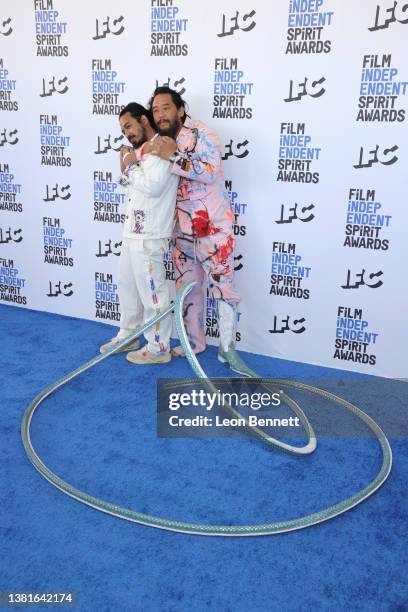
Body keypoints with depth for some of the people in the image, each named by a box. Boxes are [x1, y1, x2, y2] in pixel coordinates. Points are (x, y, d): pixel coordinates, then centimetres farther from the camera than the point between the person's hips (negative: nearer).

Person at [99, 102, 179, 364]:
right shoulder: (144, 150, 17)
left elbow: (153, 187, -24)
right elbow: (129, 183, 18)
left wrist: (131, 164, -11)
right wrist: (126, 161, 2)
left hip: (149, 235, -10)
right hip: (133, 231, 10)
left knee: (152, 291, -3)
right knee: (127, 284, 20)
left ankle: (159, 348, 9)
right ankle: (128, 335, 35)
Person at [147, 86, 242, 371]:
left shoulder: (201, 134, -10)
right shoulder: (162, 144, 10)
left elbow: (210, 171, -26)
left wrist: (174, 156, -28)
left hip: (213, 225, -7)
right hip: (182, 227, 7)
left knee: (222, 284, -4)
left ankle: (227, 346, 7)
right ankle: (194, 341, 27)